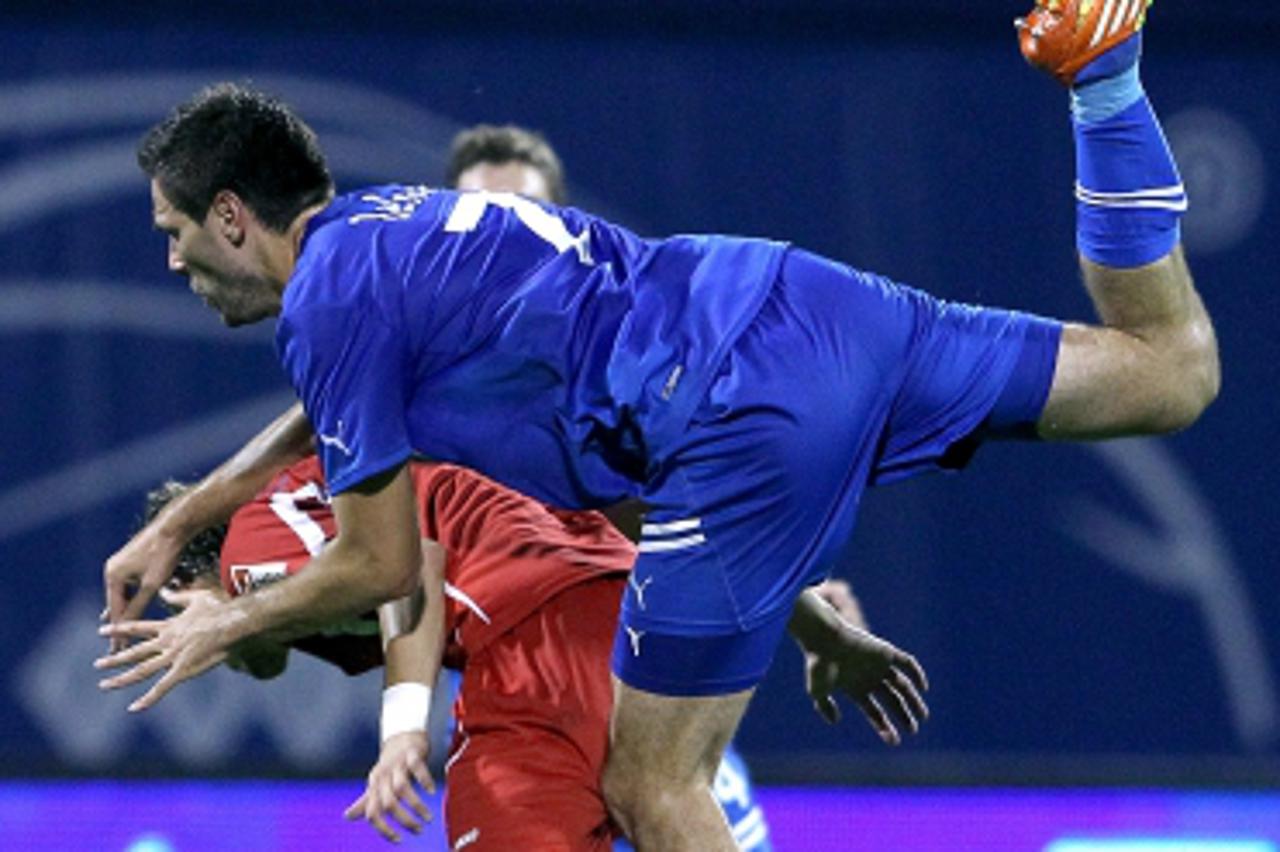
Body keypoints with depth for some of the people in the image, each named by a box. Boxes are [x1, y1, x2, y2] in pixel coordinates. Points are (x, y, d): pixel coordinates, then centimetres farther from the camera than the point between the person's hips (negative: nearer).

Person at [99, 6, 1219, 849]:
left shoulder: (330, 299, -2)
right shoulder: (377, 219, 23)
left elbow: (381, 567, 3)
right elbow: (330, 418, 44)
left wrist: (224, 629, 18)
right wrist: (176, 527, 44)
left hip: (749, 418, -9)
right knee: (1175, 369, 15)